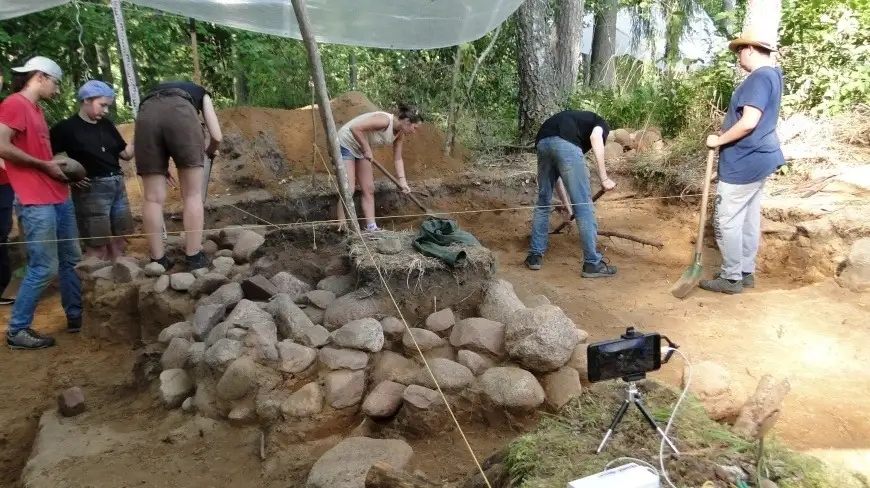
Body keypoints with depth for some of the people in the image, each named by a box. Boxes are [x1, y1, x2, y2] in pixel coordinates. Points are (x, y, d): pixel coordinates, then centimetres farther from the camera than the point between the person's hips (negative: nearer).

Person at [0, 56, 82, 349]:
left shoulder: (35, 108, 19)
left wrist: (60, 169, 13)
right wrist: (45, 165, -13)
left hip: (59, 198, 10)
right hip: (36, 203, -10)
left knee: (71, 260, 14)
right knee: (43, 267, -6)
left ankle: (76, 317, 25)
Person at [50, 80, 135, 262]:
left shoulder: (106, 125, 10)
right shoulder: (67, 127, -8)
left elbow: (126, 154, 11)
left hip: (117, 185, 7)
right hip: (92, 189, -7)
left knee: (118, 241, 13)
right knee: (97, 245, -4)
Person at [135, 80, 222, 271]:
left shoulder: (155, 91, 44)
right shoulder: (201, 92, 37)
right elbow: (217, 136, 24)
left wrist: (162, 168, 45)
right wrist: (211, 151, 45)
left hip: (147, 114, 3)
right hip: (180, 113, -3)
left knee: (153, 197, 7)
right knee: (193, 194, 6)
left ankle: (158, 260, 11)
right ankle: (194, 257, 5)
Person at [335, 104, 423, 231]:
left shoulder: (400, 134, -4)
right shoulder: (384, 120, -30)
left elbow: (397, 159, 3)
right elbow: (355, 128, -34)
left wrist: (402, 181, -8)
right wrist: (367, 149, -25)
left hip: (360, 149, 9)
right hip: (346, 144, -9)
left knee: (369, 189, 5)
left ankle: (371, 228, 8)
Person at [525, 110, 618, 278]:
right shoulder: (601, 123, 27)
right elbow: (595, 138, -1)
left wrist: (565, 202, 50)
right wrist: (604, 178, -4)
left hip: (542, 142, 6)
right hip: (565, 144, -6)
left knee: (543, 202, 21)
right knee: (583, 205, 2)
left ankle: (535, 256, 25)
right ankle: (592, 263, 8)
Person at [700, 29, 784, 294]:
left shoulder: (759, 78, -19)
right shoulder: (772, 75, 14)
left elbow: (749, 122, -28)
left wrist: (719, 141, -16)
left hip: (743, 163, -10)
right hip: (757, 159, 10)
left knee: (727, 221, -3)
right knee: (749, 219, 15)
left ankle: (731, 278, 5)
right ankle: (746, 272, 24)